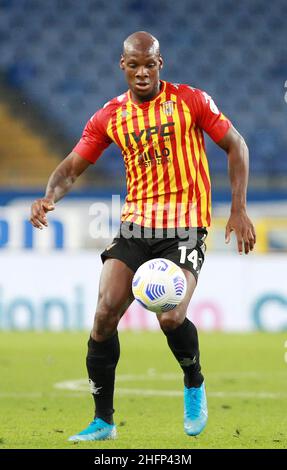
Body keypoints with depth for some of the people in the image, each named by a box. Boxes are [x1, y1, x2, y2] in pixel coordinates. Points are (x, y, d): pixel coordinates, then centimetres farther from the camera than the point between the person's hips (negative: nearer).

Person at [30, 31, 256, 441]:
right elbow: (73, 166, 7)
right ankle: (103, 421, 2)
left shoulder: (191, 101, -3)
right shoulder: (110, 117, 5)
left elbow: (235, 147, 3)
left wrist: (238, 209, -4)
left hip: (185, 227, -3)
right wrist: (50, 196, -15)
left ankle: (195, 384, 13)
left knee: (171, 318, -21)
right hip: (135, 224, 4)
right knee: (105, 315, -10)